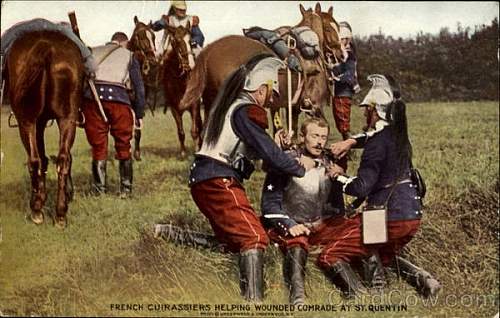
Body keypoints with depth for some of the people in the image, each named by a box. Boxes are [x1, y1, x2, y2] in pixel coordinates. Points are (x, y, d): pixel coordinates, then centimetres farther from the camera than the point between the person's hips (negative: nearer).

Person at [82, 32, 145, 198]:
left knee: (98, 147, 9)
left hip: (92, 96, 2)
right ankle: (126, 189, 14)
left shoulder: (93, 52, 26)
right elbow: (139, 87, 13)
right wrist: (139, 114, 17)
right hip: (118, 98, -2)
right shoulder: (129, 56, 20)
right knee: (123, 147, 11)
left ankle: (99, 190, 11)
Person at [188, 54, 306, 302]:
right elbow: (268, 154, -17)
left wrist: (276, 143, 10)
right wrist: (300, 169, -5)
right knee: (254, 237, -16)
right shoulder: (246, 111, -13)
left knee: (232, 238, 21)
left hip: (201, 179, 10)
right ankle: (253, 299, -25)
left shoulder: (228, 104, 17)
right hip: (220, 182, -10)